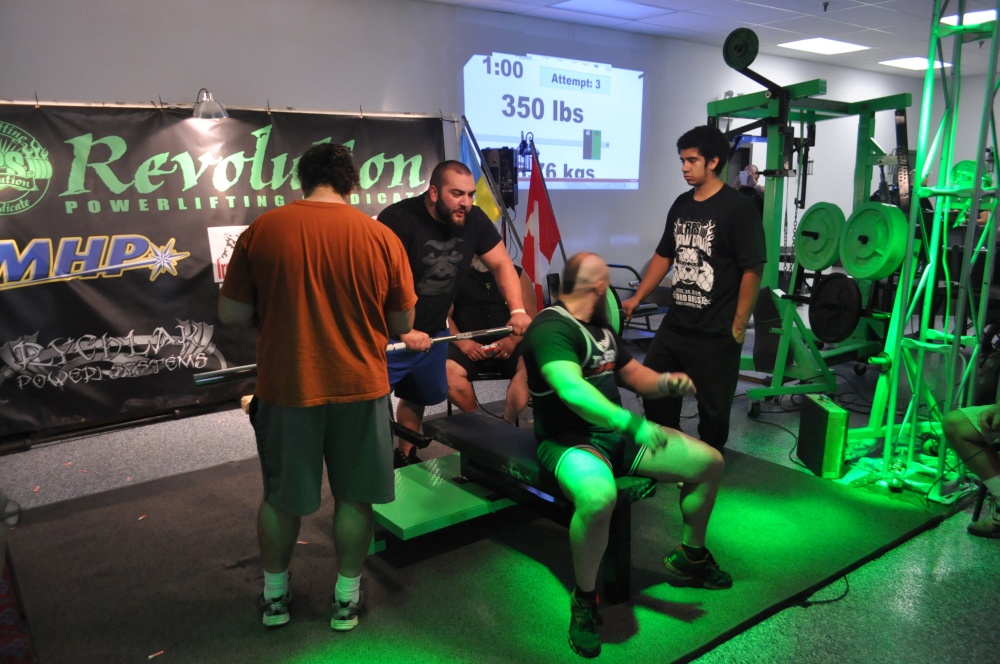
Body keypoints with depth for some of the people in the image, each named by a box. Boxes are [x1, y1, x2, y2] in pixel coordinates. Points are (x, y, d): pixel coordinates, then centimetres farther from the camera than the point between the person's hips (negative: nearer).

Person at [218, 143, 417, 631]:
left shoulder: (261, 231, -7)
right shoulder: (381, 237, -7)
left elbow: (231, 314, -3)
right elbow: (402, 324, 0)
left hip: (285, 388, 1)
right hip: (359, 388, 0)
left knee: (281, 497, 19)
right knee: (353, 496, 16)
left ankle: (275, 595, 37)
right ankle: (346, 598, 30)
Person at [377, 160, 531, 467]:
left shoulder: (474, 220, -4)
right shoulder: (398, 220, -22)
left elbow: (501, 263, 3)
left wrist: (518, 309, -10)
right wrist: (404, 331, -31)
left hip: (433, 332, 7)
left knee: (419, 397, 21)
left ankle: (404, 457, 41)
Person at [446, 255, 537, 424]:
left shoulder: (516, 274, 13)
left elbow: (530, 316, 7)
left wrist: (513, 340, -12)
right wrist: (461, 342, -15)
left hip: (508, 345, 1)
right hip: (468, 347, 0)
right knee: (447, 370, -30)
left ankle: (507, 423, -17)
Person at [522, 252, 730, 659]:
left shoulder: (601, 328, 14)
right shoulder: (550, 328, -16)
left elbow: (636, 376, 20)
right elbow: (571, 389, -32)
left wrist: (666, 383, -3)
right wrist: (633, 423, -41)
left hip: (618, 433, 9)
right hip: (569, 440, -9)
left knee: (708, 462, 4)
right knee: (598, 498, -41)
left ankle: (688, 560, 26)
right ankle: (584, 601, -14)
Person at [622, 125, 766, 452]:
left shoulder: (737, 208, -12)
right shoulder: (681, 205, 9)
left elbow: (752, 269, -13)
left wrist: (738, 326, -14)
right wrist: (636, 298, 12)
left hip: (716, 331, -7)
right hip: (675, 322, 7)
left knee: (712, 406, 6)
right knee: (654, 392, 14)